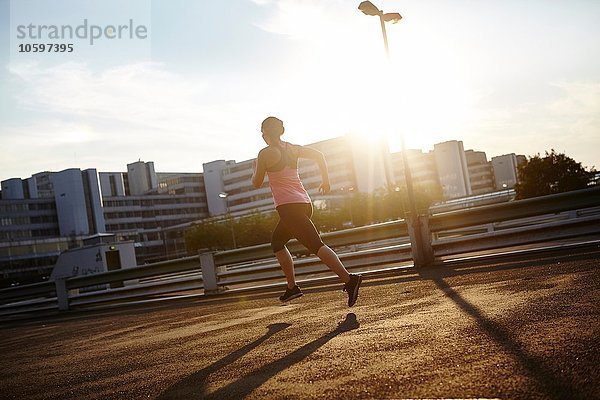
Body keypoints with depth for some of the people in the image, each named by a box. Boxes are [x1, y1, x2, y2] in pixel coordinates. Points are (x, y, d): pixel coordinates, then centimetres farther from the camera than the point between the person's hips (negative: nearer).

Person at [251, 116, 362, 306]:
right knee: (277, 242, 22)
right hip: (304, 203, 8)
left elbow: (257, 183, 3)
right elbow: (319, 155, 9)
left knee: (316, 245, -14)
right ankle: (292, 288, 19)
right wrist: (326, 181, 15)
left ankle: (349, 279, -27)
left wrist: (256, 168, 23)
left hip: (288, 206, -8)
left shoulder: (265, 154, -5)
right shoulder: (292, 148, 14)